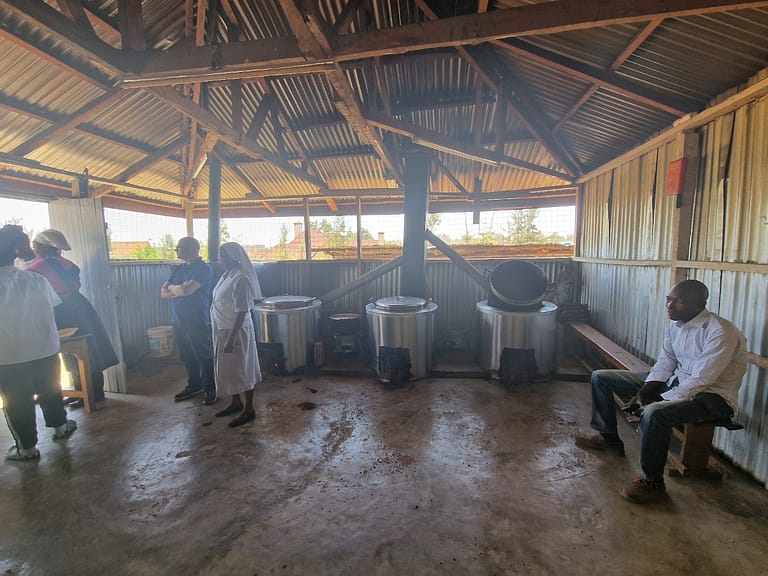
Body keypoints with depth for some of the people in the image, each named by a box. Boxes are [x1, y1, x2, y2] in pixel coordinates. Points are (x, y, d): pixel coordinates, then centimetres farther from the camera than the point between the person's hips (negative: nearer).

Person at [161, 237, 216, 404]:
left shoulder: (203, 268, -12)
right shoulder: (178, 269, 13)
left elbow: (186, 290, -23)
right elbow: (163, 293, 6)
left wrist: (172, 287, -3)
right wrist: (181, 289, -12)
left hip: (197, 322, -8)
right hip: (178, 321, 8)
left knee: (204, 357, 2)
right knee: (187, 357, 17)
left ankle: (210, 389, 15)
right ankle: (194, 385, 33)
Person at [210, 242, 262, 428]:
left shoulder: (241, 279, -21)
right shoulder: (227, 275, 9)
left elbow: (242, 312, -23)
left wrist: (232, 337, -24)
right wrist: (225, 335, 19)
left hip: (236, 331, -9)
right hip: (223, 330, 9)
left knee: (242, 368, 2)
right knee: (229, 367, 19)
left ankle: (249, 409, 16)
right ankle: (236, 402, 36)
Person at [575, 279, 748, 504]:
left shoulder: (720, 332, -23)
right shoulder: (675, 324, 1)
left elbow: (700, 381, -27)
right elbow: (664, 364, 5)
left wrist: (653, 404, -25)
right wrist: (642, 394, -8)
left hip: (713, 395, -8)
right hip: (676, 381, 8)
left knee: (654, 414, -39)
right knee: (601, 377, 2)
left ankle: (652, 483, -14)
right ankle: (608, 437, 18)